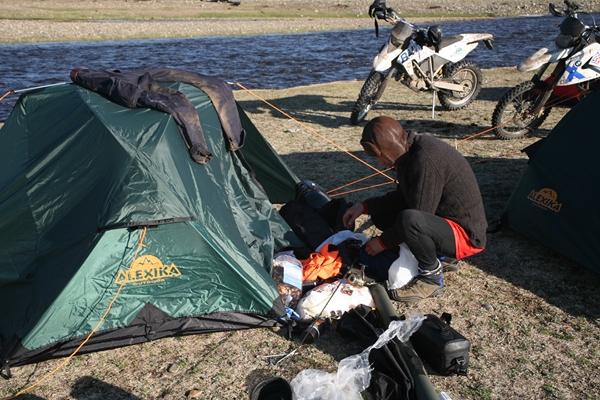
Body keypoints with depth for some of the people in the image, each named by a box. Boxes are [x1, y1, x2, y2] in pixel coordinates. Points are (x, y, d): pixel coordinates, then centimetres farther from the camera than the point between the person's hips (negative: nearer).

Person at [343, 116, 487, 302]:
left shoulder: (426, 160, -28)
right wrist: (364, 206, 3)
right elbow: (401, 197, 13)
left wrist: (383, 242, -12)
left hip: (465, 234, -9)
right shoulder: (412, 150, 0)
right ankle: (435, 255, 9)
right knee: (381, 213, 10)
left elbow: (415, 218, -25)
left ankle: (432, 277, -10)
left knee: (408, 221, -37)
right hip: (441, 219, 9)